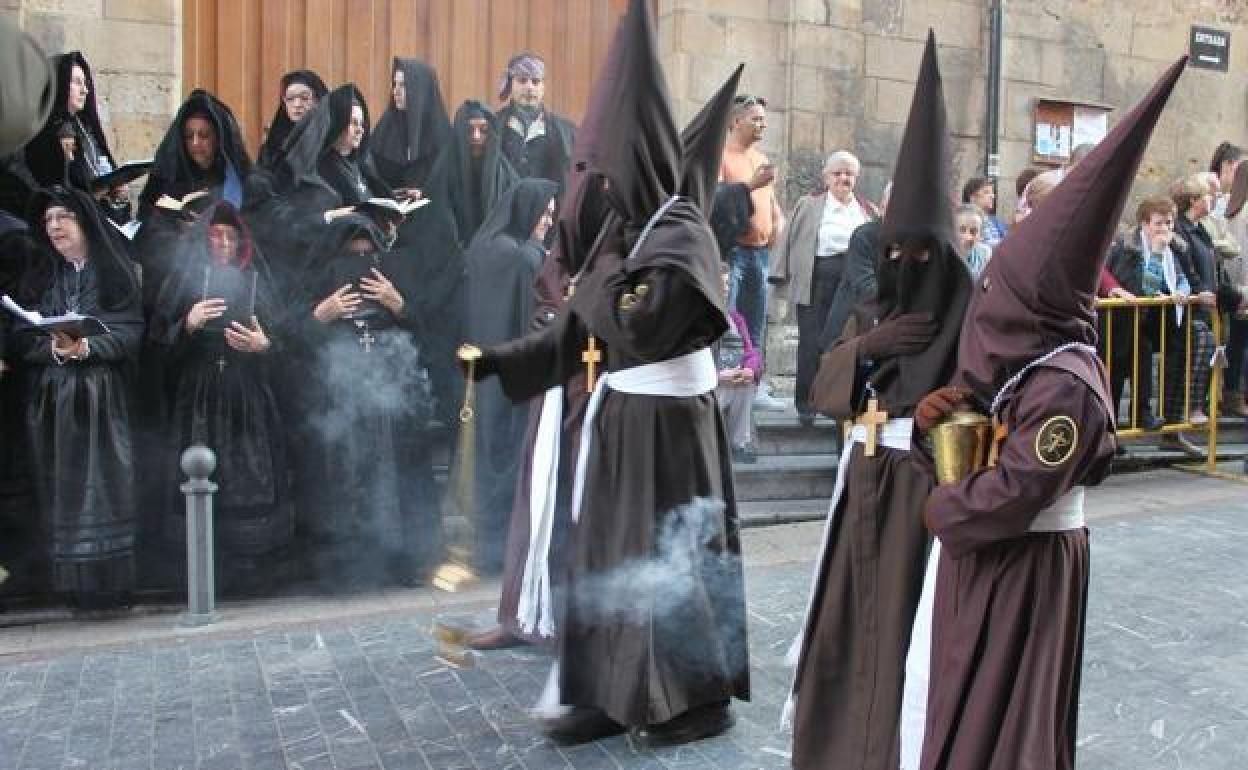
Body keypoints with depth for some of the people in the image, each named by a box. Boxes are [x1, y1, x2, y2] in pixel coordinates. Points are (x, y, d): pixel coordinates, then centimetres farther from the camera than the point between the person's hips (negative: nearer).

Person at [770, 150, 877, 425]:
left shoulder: (867, 209, 15)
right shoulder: (809, 205, 7)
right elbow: (788, 239, 5)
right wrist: (781, 274, -2)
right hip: (818, 281, -2)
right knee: (812, 342, -2)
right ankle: (806, 403, 9)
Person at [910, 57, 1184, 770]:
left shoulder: (1065, 386, -26)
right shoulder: (1013, 355, 1)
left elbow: (1013, 493, -28)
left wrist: (939, 508, -12)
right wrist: (936, 413, -10)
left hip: (1025, 569, -8)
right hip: (982, 556, 8)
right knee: (963, 700, 22)